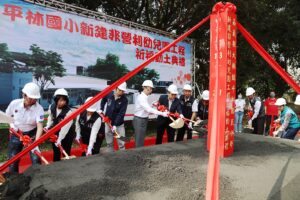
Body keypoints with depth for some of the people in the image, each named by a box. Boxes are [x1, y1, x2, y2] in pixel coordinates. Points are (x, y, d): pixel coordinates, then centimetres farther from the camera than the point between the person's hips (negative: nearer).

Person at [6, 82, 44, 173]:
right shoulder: (14, 103, -16)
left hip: (32, 134, -2)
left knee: (36, 159, -4)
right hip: (16, 134, 2)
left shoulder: (39, 109, -23)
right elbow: (7, 116, 5)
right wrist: (12, 124, -13)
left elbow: (39, 127, -29)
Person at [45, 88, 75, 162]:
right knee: (56, 152, 16)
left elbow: (65, 127, -28)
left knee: (66, 153, 3)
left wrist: (60, 139, -29)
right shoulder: (51, 107, -11)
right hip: (56, 132, 5)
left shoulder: (68, 111, -29)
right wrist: (48, 127, -6)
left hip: (67, 134, -5)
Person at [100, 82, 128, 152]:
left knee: (121, 143, 2)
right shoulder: (109, 94, -8)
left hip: (119, 124, -3)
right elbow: (103, 100, 16)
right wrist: (101, 109, 6)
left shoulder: (124, 100, -16)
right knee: (109, 143, 13)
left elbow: (121, 114, -20)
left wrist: (115, 125, -25)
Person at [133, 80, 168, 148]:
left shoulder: (144, 97, 11)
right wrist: (162, 113, -28)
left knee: (141, 140, 17)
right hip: (139, 120, -10)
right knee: (139, 141, -2)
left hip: (143, 120, 10)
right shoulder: (141, 97, -19)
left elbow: (147, 109, 10)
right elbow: (149, 109, -27)